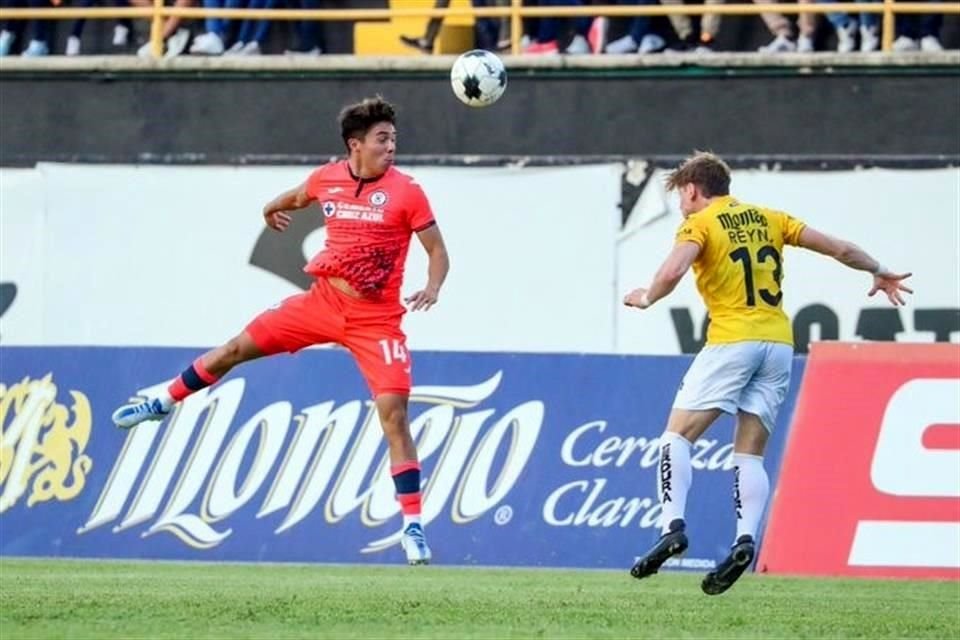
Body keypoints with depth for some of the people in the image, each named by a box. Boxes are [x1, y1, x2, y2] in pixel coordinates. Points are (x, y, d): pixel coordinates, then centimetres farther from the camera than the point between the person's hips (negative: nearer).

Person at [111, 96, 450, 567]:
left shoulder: (405, 192, -12)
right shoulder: (327, 179, 0)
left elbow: (437, 251, -8)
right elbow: (296, 197, 26)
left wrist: (431, 289, -23)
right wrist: (275, 208, 12)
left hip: (376, 320, -4)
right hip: (323, 300, 4)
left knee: (393, 413, -13)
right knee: (239, 347, 8)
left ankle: (413, 527, -9)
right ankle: (164, 402, 31)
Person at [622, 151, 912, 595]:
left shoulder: (699, 224, 1)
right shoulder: (767, 219, 17)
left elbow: (673, 271, -18)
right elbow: (838, 248, 18)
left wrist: (646, 298, 2)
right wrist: (879, 272, 34)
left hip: (732, 340, -5)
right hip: (779, 343, 5)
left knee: (677, 435, -1)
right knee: (750, 453, 7)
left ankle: (673, 525, -19)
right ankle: (746, 538, -14)